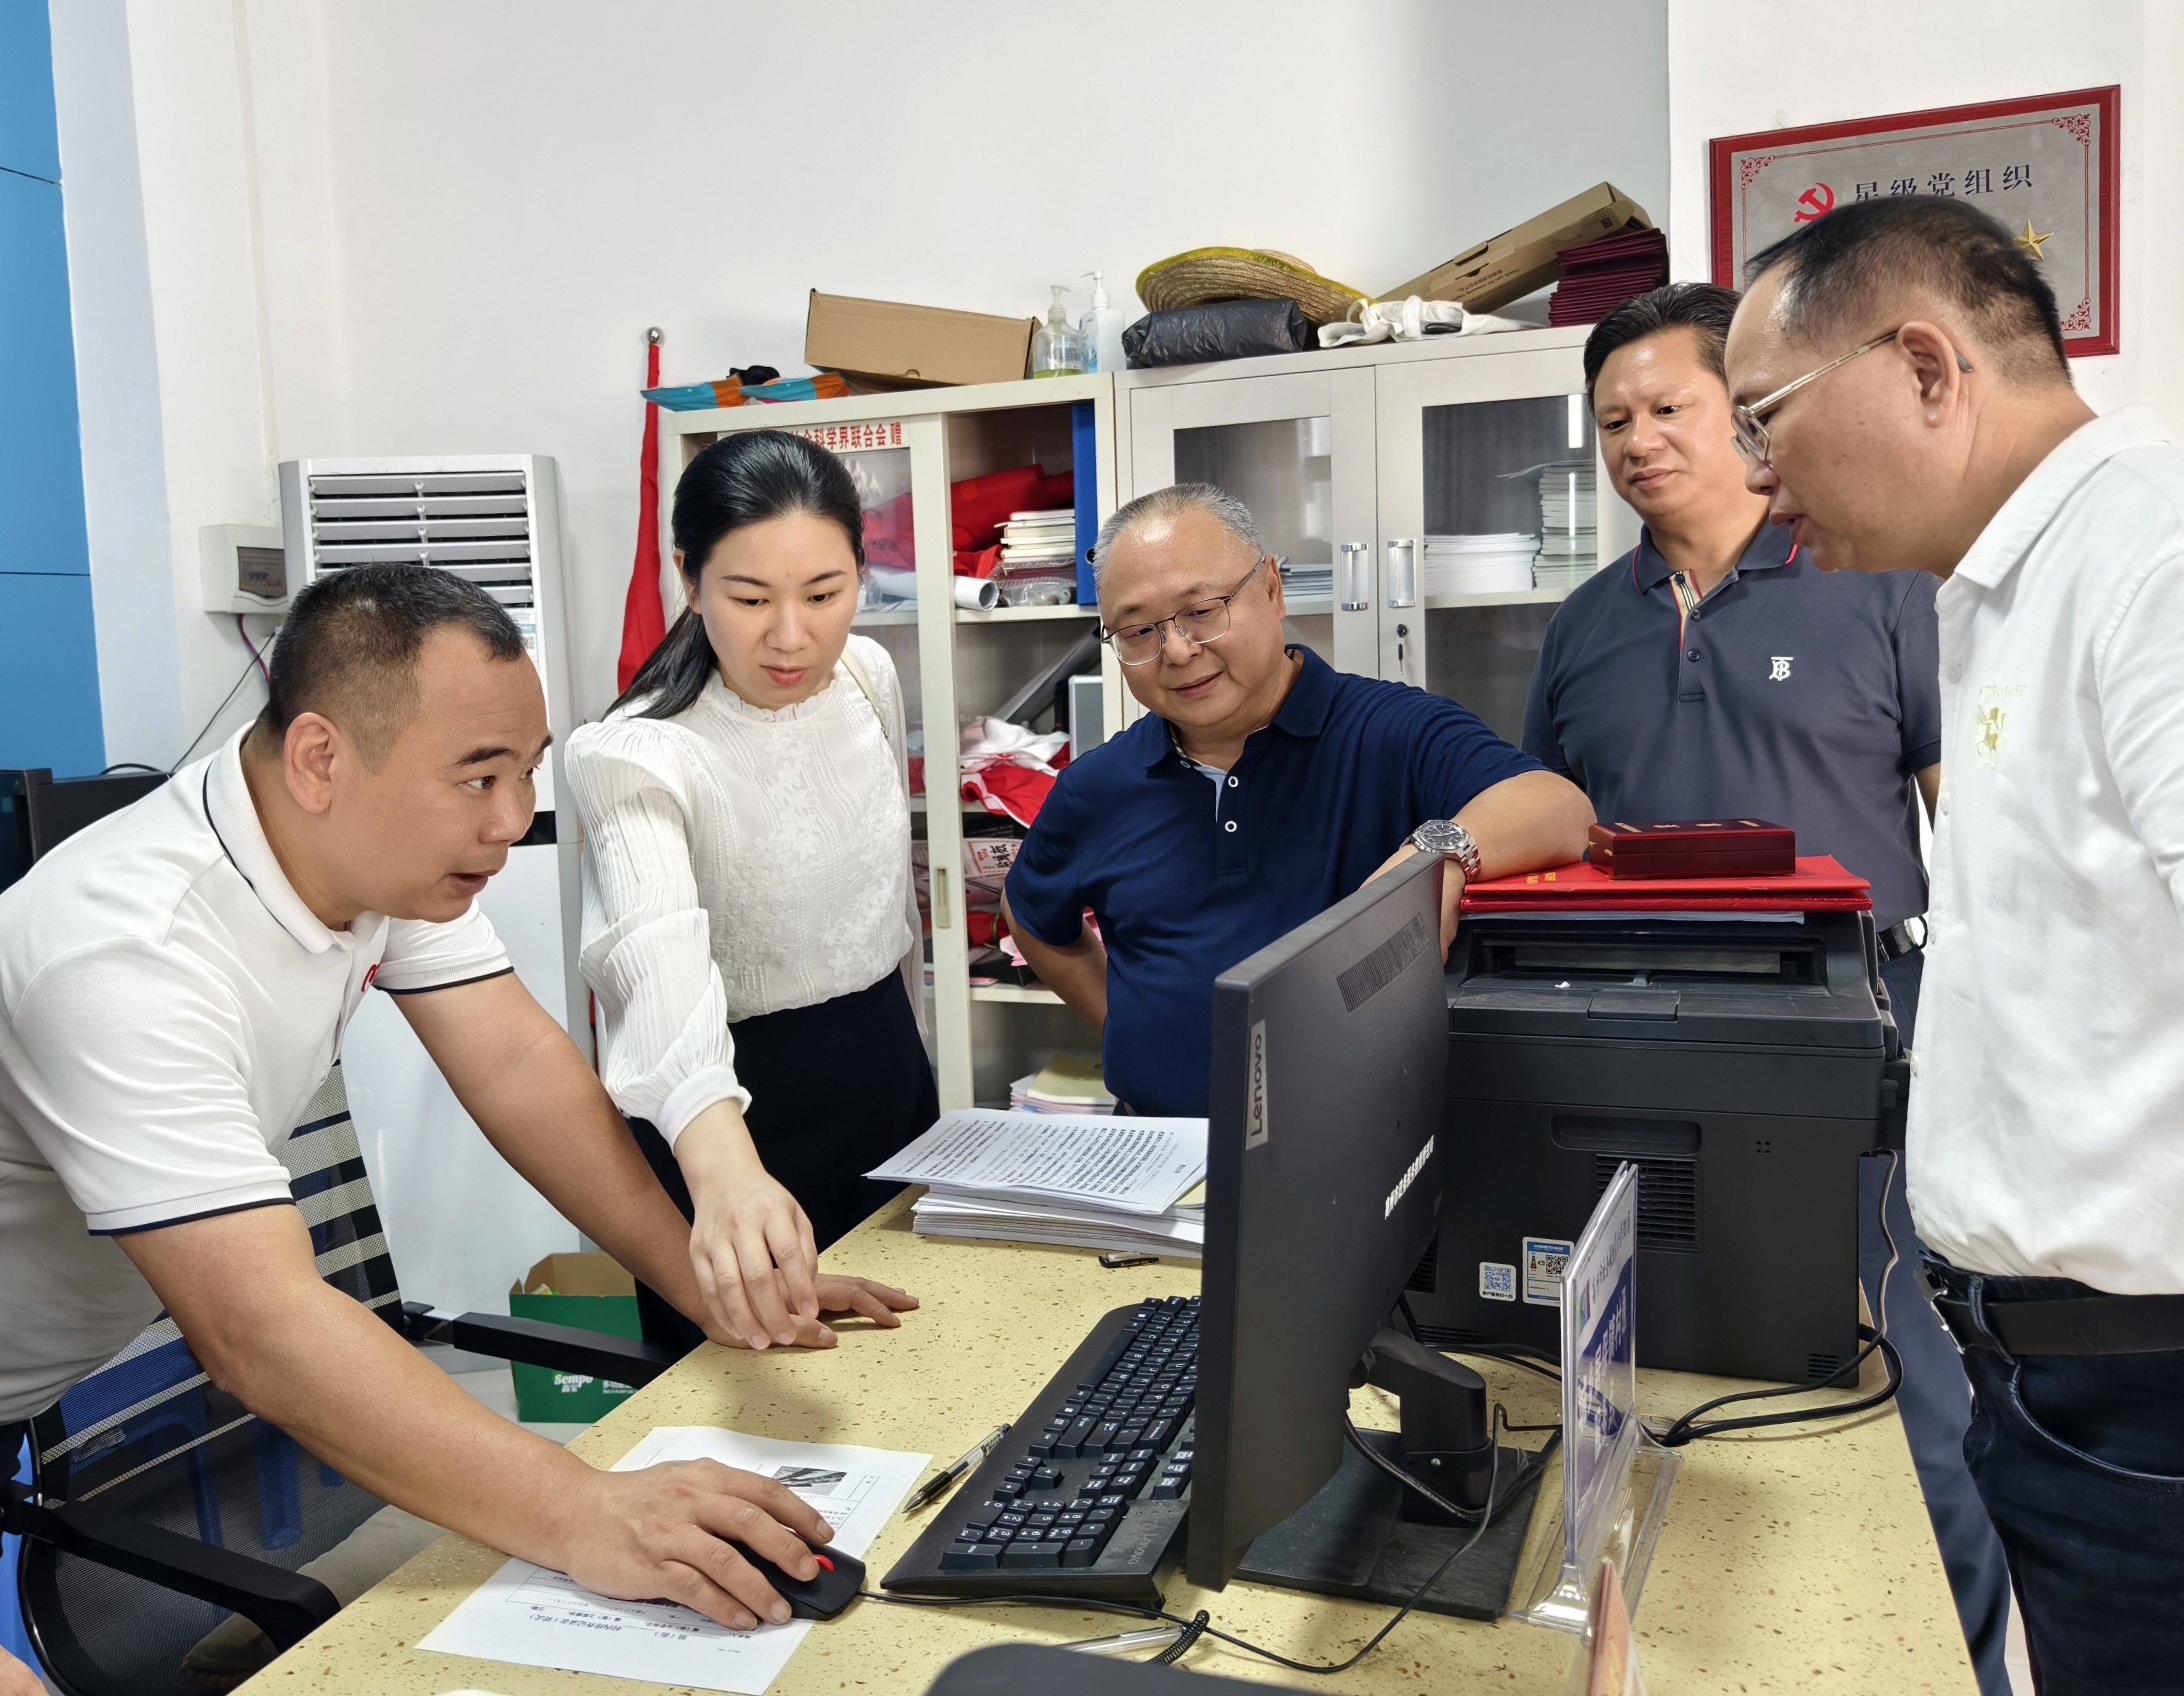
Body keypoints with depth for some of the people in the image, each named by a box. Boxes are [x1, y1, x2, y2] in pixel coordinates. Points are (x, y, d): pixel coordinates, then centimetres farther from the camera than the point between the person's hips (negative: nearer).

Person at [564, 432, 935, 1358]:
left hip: (890, 1079, 6)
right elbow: (659, 960, -44)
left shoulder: (870, 675, -5)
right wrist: (725, 1172, -61)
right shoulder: (634, 757, -25)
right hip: (743, 1110, -6)